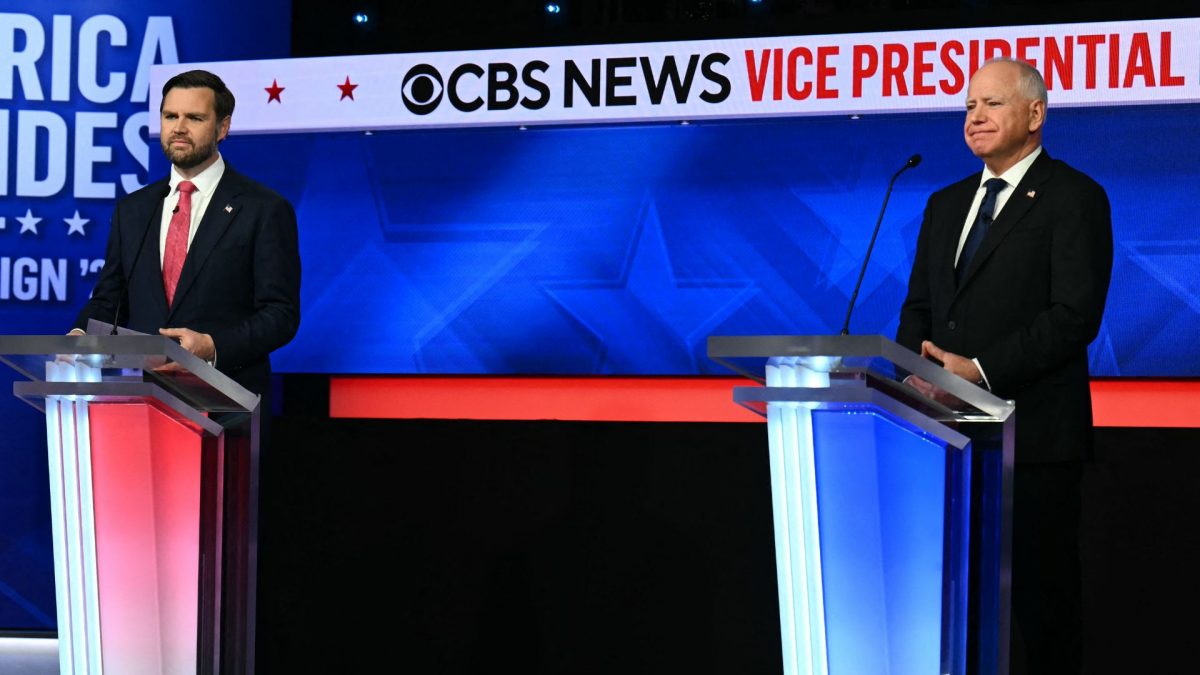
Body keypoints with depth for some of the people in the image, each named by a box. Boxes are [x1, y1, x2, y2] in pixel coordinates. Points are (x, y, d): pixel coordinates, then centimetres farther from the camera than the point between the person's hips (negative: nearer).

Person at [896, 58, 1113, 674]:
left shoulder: (1074, 198, -3)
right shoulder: (946, 204, 19)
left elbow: (1075, 316, -13)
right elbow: (919, 309, 19)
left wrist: (980, 369, -20)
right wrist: (912, 375, -2)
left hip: (1033, 436, -6)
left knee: (1039, 593, -2)